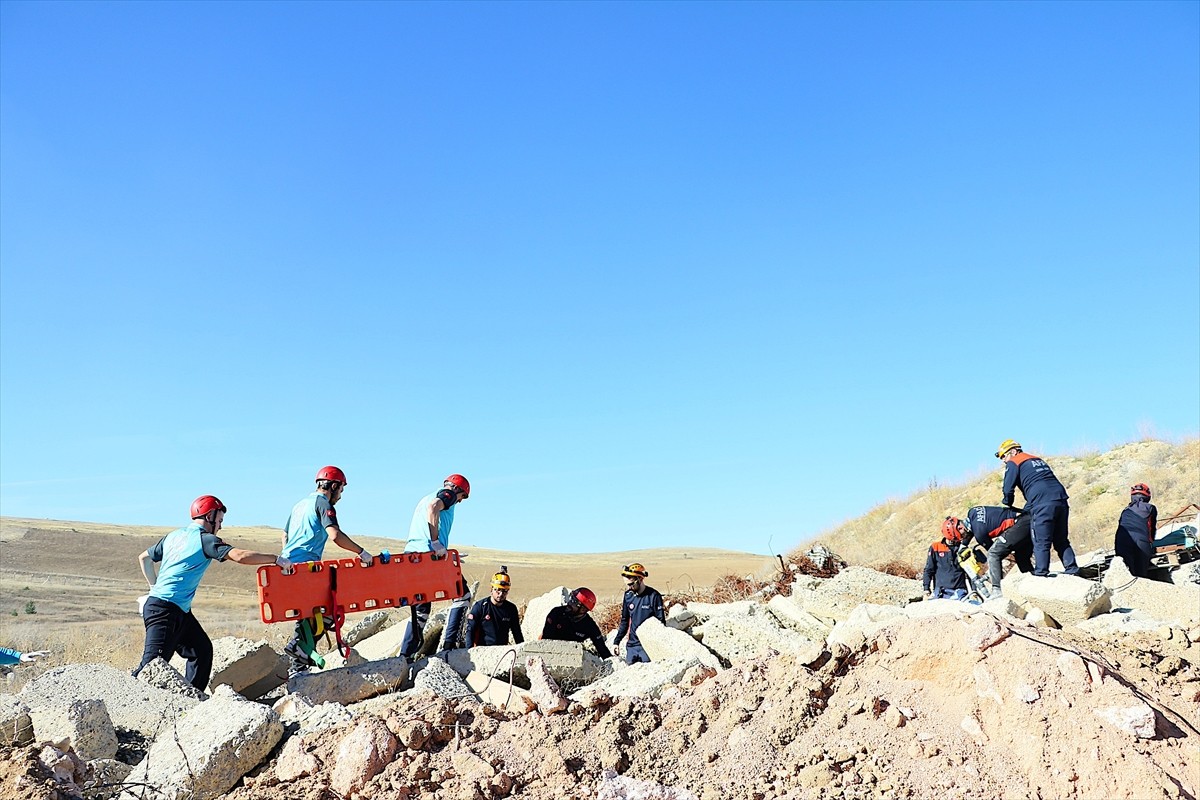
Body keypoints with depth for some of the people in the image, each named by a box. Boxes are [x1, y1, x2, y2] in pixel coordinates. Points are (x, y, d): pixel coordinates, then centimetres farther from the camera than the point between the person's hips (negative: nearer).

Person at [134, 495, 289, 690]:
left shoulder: (173, 536, 14)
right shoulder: (205, 540, -11)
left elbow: (144, 558, 25)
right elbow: (240, 556, -22)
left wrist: (156, 586, 25)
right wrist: (276, 559, -17)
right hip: (165, 610, -9)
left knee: (202, 650, 11)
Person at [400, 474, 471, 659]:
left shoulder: (424, 498, 31)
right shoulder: (448, 494, 5)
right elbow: (433, 507, -18)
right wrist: (436, 542, -22)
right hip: (429, 555, -8)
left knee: (420, 609, 15)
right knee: (463, 595, 6)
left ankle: (405, 655, 10)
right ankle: (448, 644, -3)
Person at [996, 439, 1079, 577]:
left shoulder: (1013, 463, 7)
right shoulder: (1037, 460, 30)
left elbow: (1008, 489, -1)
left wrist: (1007, 503, 20)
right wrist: (1029, 507, 30)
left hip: (1042, 505, -7)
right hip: (1061, 500, 7)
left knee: (1041, 543, -4)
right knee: (1061, 541, 16)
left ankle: (1040, 574, -5)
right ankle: (1072, 571, 14)